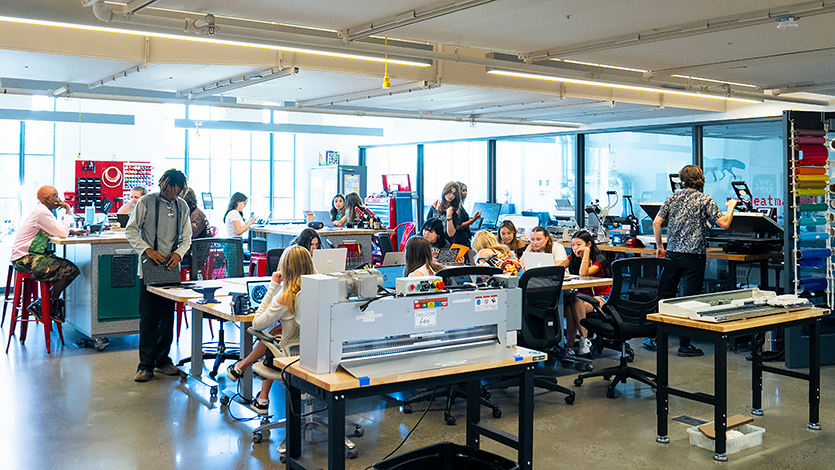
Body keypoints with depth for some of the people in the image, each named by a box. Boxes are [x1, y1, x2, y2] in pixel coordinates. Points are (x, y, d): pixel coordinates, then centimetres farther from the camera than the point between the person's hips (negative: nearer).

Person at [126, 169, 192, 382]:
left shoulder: (183, 206, 7)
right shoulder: (146, 202, -4)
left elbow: (186, 237, 12)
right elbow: (131, 230, -2)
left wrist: (178, 253, -7)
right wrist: (147, 250, -16)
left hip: (171, 268, 4)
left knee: (168, 315, 8)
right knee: (148, 316, -3)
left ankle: (163, 359, 19)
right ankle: (146, 364, 4)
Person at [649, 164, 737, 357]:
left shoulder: (673, 198, 7)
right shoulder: (705, 200, -4)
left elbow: (656, 222, 5)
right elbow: (724, 224, -7)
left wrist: (659, 245, 15)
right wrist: (731, 207, 10)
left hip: (672, 254, 4)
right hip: (693, 256, -4)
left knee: (665, 295, 13)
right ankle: (684, 344, 6)